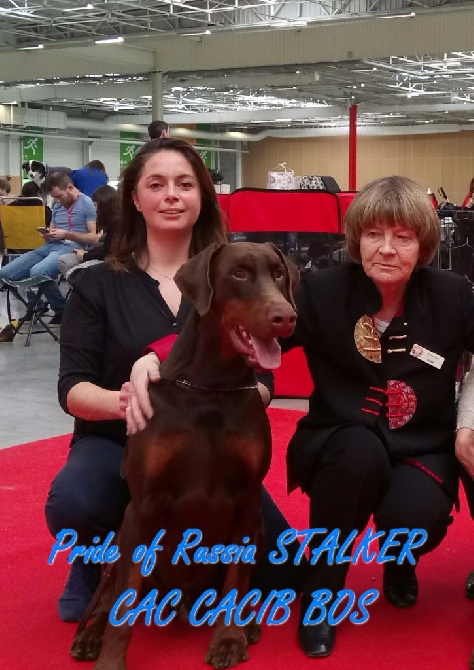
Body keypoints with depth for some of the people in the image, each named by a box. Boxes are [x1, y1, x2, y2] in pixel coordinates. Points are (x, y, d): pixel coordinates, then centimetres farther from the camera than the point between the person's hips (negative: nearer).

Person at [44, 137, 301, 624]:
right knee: (72, 503, -35)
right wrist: (119, 401, -30)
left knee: (281, 576, -12)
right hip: (118, 442, -1)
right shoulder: (97, 284, -1)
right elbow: (72, 387, -6)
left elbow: (261, 381, 0)